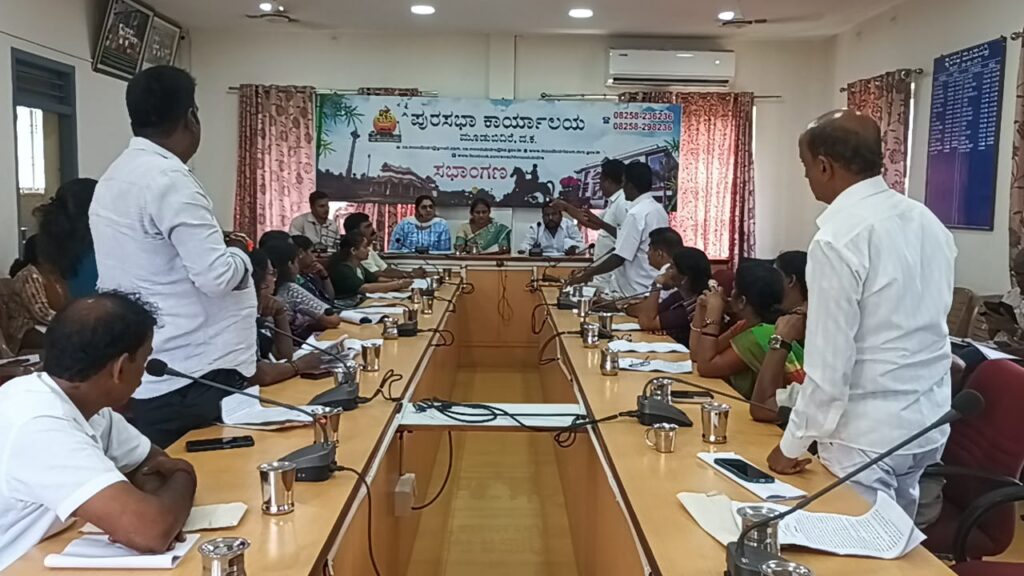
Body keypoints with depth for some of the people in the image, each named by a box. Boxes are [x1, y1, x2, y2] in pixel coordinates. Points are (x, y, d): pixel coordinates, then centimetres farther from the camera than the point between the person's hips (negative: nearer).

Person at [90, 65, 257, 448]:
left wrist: (214, 245, 16)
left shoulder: (114, 177, 11)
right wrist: (239, 254, -1)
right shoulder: (169, 179, -17)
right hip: (189, 376, -9)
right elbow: (218, 277, -22)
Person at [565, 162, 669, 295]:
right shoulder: (658, 209, 11)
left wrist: (588, 274, -9)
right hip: (655, 287, 9)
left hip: (639, 291, -9)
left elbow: (620, 257, -18)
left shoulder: (636, 213, -17)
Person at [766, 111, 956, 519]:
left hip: (867, 431, -8)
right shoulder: (927, 221, 4)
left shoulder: (838, 239, -21)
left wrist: (792, 444, -10)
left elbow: (830, 363, -20)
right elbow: (924, 323, 13)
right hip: (928, 420, 8)